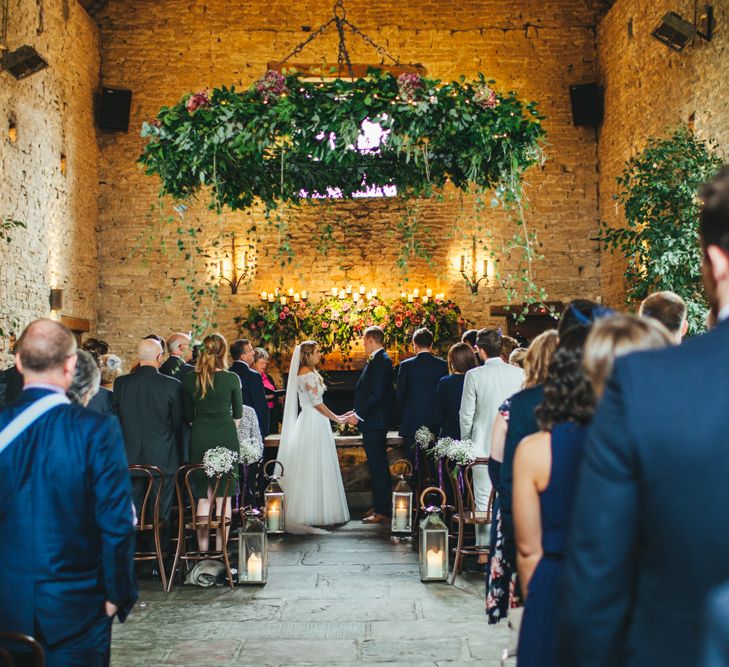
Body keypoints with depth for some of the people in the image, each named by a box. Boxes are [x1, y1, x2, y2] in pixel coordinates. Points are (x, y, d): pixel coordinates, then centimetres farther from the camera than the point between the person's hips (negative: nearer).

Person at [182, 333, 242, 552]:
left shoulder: (189, 379, -1)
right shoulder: (231, 378, -7)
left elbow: (188, 415, 6)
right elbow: (238, 413, 3)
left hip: (199, 438, 2)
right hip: (226, 437, -2)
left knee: (203, 497, 9)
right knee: (223, 497, 4)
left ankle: (203, 549, 10)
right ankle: (221, 550, 6)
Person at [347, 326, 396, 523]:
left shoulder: (380, 361, -15)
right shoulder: (377, 360, 16)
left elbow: (376, 394, -22)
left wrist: (359, 415, -18)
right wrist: (357, 411, 15)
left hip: (374, 423, -10)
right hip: (373, 422, 10)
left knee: (378, 466, -6)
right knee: (377, 466, 14)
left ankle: (382, 511, -2)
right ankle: (381, 506, 21)